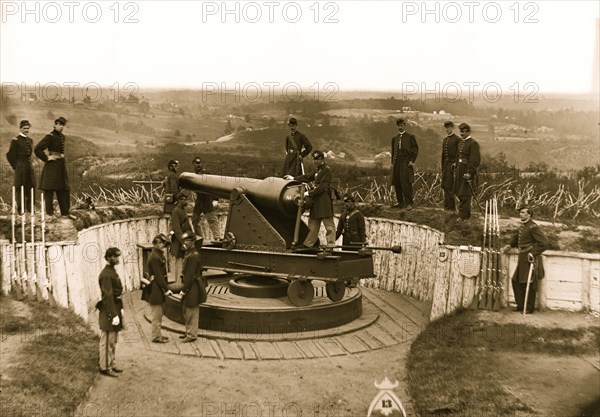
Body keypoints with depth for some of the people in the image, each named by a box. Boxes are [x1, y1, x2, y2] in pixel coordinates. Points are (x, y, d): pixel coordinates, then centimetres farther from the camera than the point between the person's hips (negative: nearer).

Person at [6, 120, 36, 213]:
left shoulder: (30, 140, 14)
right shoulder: (15, 141, -6)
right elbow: (10, 155, -6)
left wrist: (29, 164, 15)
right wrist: (15, 166, -5)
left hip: (29, 167, 6)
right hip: (20, 169, -6)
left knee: (31, 188, 7)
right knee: (20, 188, -3)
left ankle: (30, 209, 15)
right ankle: (20, 211, 1)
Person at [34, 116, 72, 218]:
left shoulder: (62, 136, 12)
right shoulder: (50, 136, -12)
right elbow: (37, 149, -20)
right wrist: (47, 158, -16)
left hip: (61, 166, 8)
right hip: (52, 166, -8)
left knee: (64, 190, 11)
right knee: (49, 190, -2)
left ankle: (65, 213, 18)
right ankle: (49, 213, 2)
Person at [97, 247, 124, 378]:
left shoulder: (112, 271, 12)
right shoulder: (106, 274, -19)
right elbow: (108, 296, -22)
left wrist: (120, 309, 15)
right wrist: (114, 315, -22)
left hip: (115, 308, 10)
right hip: (108, 312, -10)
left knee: (113, 341, 18)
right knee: (107, 341, -1)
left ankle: (111, 363, 28)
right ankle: (105, 367, 8)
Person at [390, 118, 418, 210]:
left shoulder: (410, 137, 5)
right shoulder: (394, 138, 19)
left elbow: (415, 149, 1)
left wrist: (412, 161, -8)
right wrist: (392, 162, 14)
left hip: (406, 162, -5)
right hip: (396, 163, 5)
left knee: (406, 183, -12)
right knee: (396, 183, 2)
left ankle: (409, 203, -7)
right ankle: (400, 202, 12)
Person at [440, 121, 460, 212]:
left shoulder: (457, 139, -5)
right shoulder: (445, 139, 18)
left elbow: (458, 153, -10)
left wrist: (455, 163, -17)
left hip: (452, 164, -7)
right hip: (446, 163, 7)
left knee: (449, 186, -11)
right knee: (444, 185, 7)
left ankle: (451, 206, -6)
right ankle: (447, 205, 15)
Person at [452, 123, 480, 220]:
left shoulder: (473, 143, -12)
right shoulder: (460, 143, 14)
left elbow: (475, 160, -17)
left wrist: (469, 173, -23)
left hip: (467, 171, -8)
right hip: (459, 171, 9)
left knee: (464, 195, -8)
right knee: (459, 193, 12)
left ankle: (462, 216, -4)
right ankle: (467, 214, 23)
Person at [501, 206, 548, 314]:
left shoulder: (533, 227, -16)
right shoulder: (521, 226, 11)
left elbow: (544, 242, -19)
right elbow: (516, 237, 28)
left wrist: (533, 254, -21)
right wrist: (509, 245, 11)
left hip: (530, 259, -9)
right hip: (522, 258, 9)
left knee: (529, 284, 0)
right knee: (516, 281, 11)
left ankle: (529, 308, 11)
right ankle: (520, 305, 23)